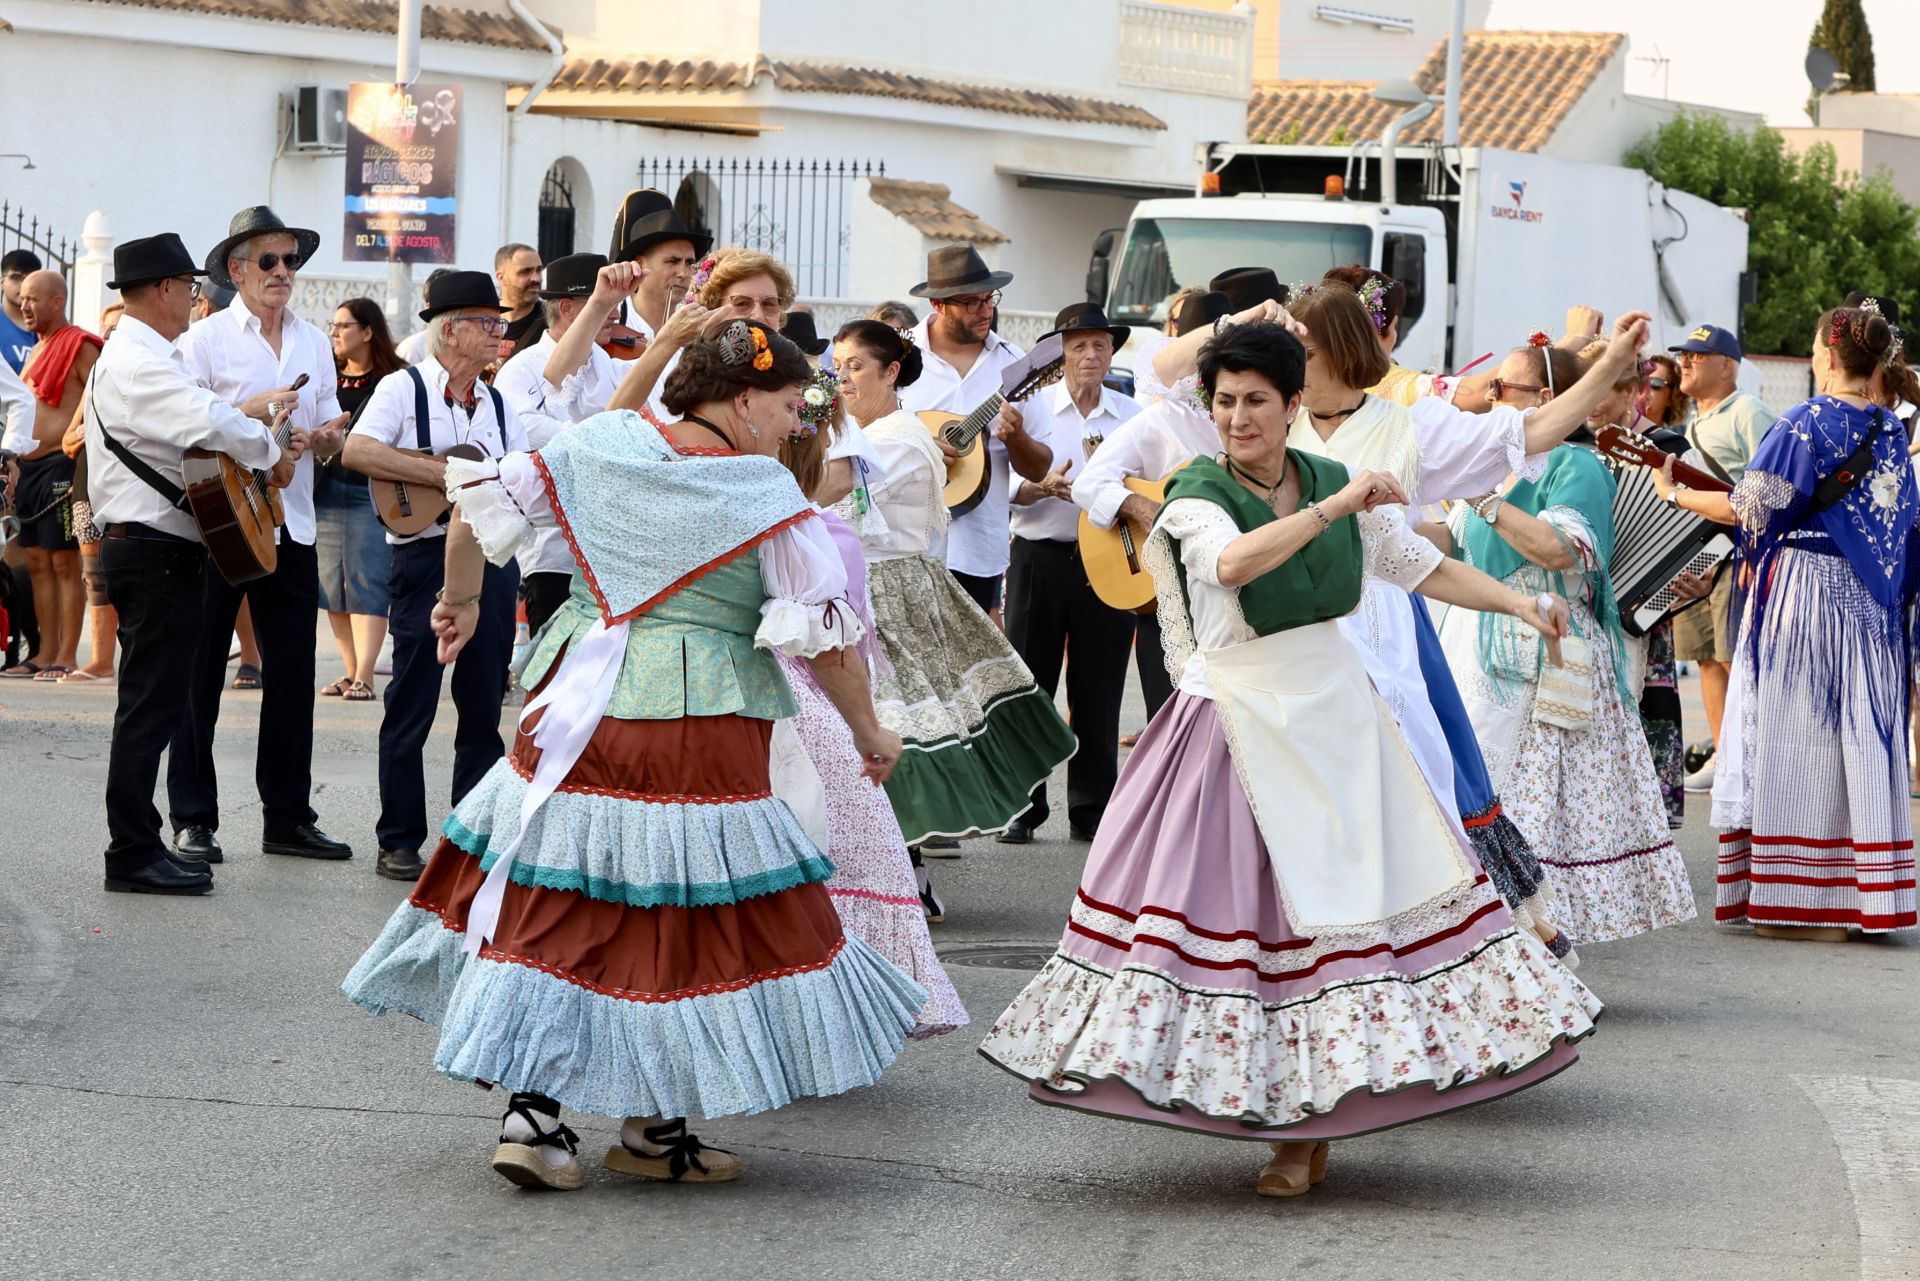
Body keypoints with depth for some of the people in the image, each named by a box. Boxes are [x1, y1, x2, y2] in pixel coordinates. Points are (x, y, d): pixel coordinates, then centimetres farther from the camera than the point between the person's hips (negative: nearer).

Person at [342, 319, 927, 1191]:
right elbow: (820, 634, -7)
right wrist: (867, 730, 6)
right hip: (697, 735, -5)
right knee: (684, 922, 5)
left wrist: (462, 597, 23)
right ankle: (655, 1130, 12)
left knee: (554, 913, 11)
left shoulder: (604, 443, 5)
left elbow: (485, 497, 8)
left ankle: (531, 1110, 7)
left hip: (574, 717, 5)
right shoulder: (768, 499, -7)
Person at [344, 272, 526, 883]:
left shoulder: (497, 404, 16)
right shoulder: (404, 389, -4)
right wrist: (445, 474, -20)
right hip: (426, 556, -6)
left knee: (484, 708, 8)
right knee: (411, 709, -1)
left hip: (493, 557, 6)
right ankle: (400, 843, 6)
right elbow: (357, 450, -19)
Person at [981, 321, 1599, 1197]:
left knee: (1367, 886, 0)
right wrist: (1334, 508, -28)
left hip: (1337, 713, 4)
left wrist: (1518, 604, 4)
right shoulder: (1197, 496, -8)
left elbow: (1422, 566, 15)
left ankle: (1312, 1122, 8)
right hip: (1243, 723, -4)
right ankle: (1293, 1128, 4)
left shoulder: (1336, 483, 7)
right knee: (1257, 899, -5)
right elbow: (1232, 563, -30)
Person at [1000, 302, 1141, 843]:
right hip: (1040, 555, -1)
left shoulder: (1134, 416, 8)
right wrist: (1041, 488, -19)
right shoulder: (1032, 409, 3)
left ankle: (1090, 809, 13)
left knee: (1099, 690, 4)